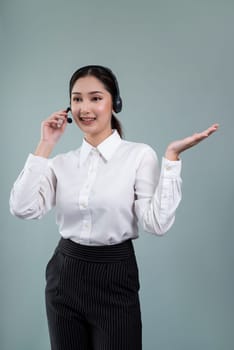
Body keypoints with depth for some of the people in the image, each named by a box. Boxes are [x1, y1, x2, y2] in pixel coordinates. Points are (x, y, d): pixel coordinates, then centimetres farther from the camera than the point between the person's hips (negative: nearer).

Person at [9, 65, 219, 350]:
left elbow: (157, 223, -18)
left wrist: (171, 156, -20)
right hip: (65, 276, 4)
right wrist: (45, 146, -8)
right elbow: (22, 208, -12)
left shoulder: (140, 155, -8)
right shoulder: (62, 162, 2)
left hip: (114, 279, -3)